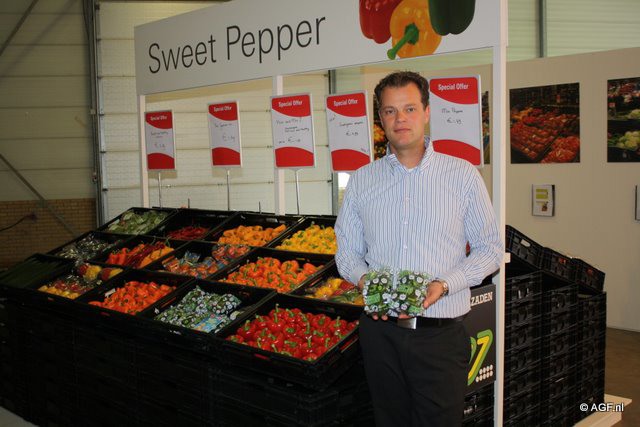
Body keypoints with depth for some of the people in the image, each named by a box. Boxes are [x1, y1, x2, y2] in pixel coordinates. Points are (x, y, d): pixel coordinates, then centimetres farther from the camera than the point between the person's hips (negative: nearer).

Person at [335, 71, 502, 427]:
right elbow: (347, 252, 11)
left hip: (441, 333, -2)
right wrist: (364, 280, -11)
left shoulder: (462, 175, -1)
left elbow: (491, 248, 1)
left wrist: (444, 284, -14)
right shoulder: (361, 181, 7)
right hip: (380, 330, 3)